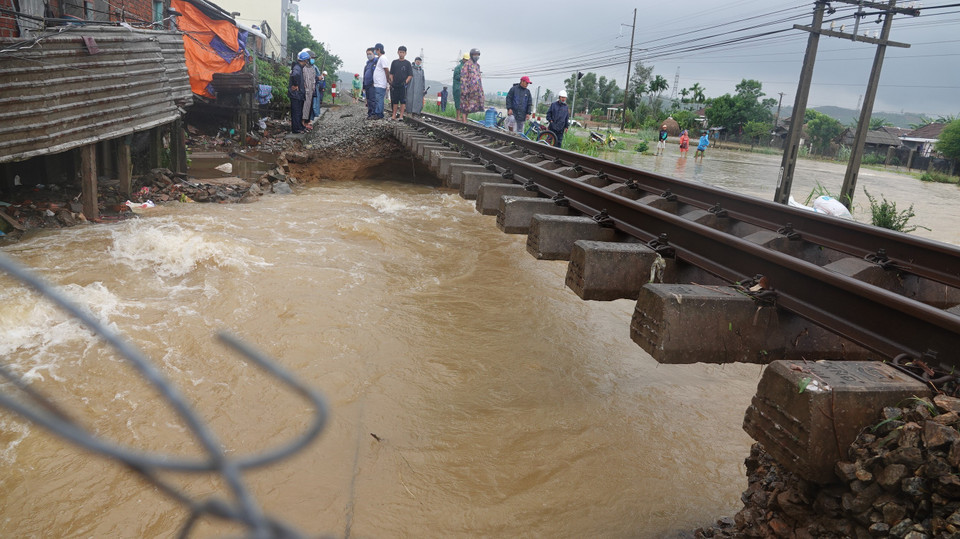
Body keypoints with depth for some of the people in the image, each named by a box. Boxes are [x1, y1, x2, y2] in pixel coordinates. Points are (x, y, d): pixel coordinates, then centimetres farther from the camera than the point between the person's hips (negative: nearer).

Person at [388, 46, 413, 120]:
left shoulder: (407, 63, 1)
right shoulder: (394, 62, 10)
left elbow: (410, 75, -1)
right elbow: (391, 74, 13)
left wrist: (405, 82, -13)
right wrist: (391, 82, 3)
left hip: (403, 86, -3)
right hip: (395, 85, 3)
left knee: (403, 101, -3)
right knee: (395, 101, 7)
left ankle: (401, 116, 1)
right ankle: (394, 116, 13)